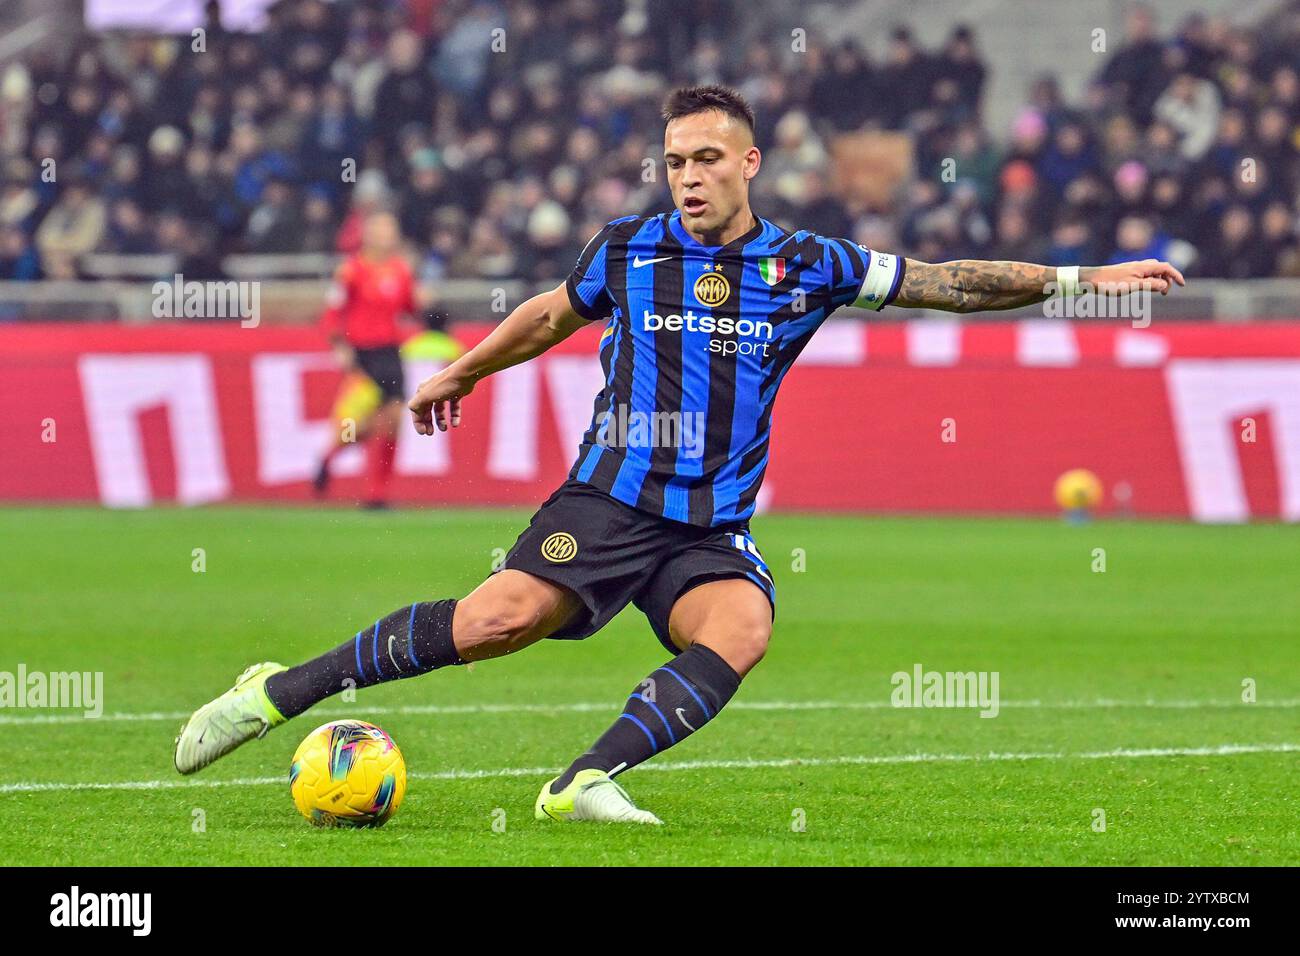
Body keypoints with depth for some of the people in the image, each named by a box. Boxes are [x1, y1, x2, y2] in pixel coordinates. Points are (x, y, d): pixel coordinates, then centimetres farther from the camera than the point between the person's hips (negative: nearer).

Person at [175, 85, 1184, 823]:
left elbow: (947, 282, 7)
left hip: (713, 530, 1)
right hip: (608, 501, -1)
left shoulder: (806, 265, 4)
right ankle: (277, 693, -13)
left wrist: (1081, 276, 2)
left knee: (741, 632, -31)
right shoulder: (628, 250, 5)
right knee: (498, 619, -22)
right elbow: (552, 315, 24)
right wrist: (460, 373, 37)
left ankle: (588, 781, -35)